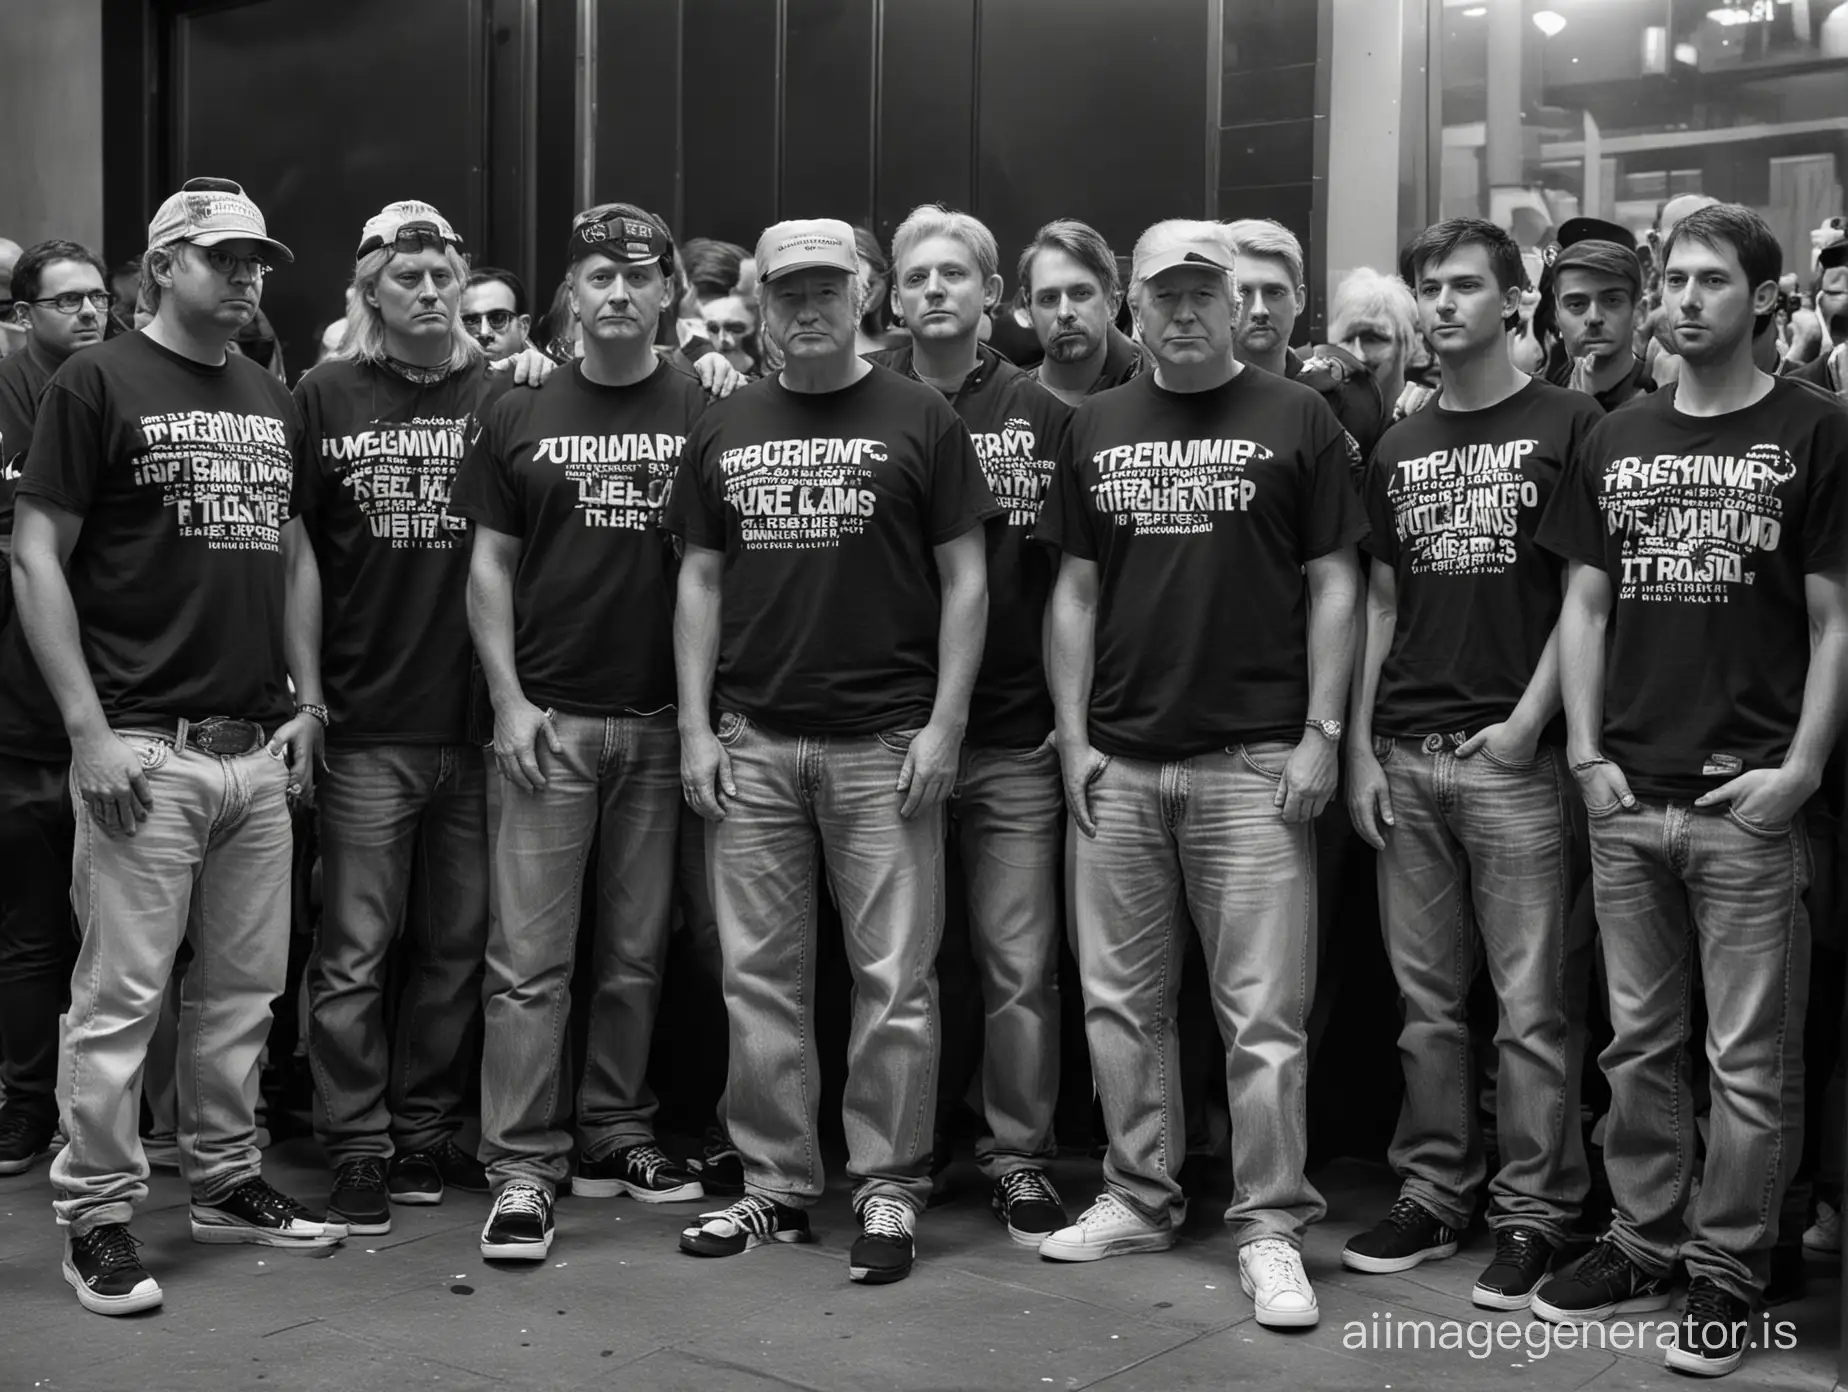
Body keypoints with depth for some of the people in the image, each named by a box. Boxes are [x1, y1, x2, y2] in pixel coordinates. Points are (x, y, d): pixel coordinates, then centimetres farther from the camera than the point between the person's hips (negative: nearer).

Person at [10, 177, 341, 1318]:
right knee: (122, 992, -2)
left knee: (245, 987, 11)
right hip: (147, 749, -6)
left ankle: (227, 1181, 25)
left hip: (259, 749, 6)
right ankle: (98, 1215, 9)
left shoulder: (275, 402, 15)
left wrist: (307, 701, 10)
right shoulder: (99, 383, -3)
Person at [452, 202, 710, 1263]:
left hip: (662, 723, 1)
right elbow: (490, 565, 7)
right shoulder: (522, 418, 7)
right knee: (531, 957, -2)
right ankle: (524, 1168, 3)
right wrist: (510, 702, -3)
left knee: (638, 953, 9)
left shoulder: (704, 416, 4)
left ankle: (618, 1134, 21)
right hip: (550, 720, 0)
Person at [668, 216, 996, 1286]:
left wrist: (944, 725, -8)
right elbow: (701, 583, 13)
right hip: (753, 745, 3)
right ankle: (777, 1184, 19)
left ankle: (890, 1188, 12)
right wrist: (696, 728, 4)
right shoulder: (725, 432, 12)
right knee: (760, 977, 7)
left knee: (895, 980, 0)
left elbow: (965, 579, 0)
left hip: (884, 744, -3)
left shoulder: (920, 420, 2)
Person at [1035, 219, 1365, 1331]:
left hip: (1255, 761, -4)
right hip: (1119, 766, 4)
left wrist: (1322, 734, -7)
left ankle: (1271, 1227, 9)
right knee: (1121, 1000, 10)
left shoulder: (1298, 421, 1)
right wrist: (1073, 737, 5)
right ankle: (1140, 1198, 24)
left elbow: (1333, 585, 0)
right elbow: (1077, 592, 12)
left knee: (1265, 1013, -2)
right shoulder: (1099, 428, 12)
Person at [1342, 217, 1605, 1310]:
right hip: (1405, 760, 5)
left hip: (1515, 757, -5)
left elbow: (1585, 594, -4)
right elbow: (1379, 607, 15)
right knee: (1428, 1001, 9)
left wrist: (1528, 721, -12)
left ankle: (1535, 1212, 7)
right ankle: (1434, 1195, 18)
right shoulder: (1398, 449, 15)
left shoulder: (1567, 424, 1)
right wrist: (1360, 749, 7)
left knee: (1533, 1003, -1)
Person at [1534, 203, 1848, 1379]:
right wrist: (1588, 754, 3)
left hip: (1749, 799, -4)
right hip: (1627, 798, 4)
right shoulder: (1616, 442, 12)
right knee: (1640, 1042, 12)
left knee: (1751, 1059, 2)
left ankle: (1729, 1268, 15)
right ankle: (1643, 1243, 23)